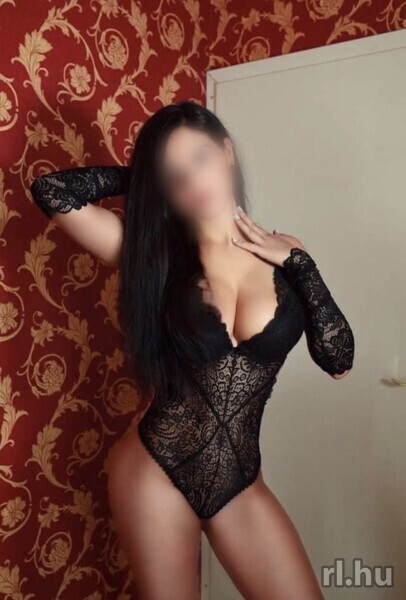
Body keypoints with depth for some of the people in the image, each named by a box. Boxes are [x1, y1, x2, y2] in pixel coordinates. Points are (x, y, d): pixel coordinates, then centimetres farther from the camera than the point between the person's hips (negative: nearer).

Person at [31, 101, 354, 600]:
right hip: (155, 474, -1)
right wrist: (142, 175, -3)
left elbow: (338, 359, -6)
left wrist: (298, 261, -9)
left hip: (240, 483, 2)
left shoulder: (282, 256, -1)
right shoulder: (155, 253, -7)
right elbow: (50, 192, -12)